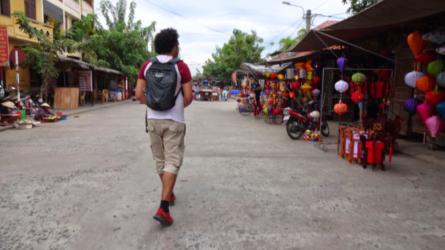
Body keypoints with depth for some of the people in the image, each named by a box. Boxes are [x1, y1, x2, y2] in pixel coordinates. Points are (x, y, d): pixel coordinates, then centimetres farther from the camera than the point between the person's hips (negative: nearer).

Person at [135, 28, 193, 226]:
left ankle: (168, 195, 35)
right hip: (174, 121, -4)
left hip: (153, 120, 4)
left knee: (160, 160, 18)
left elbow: (139, 95, -1)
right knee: (172, 162, -1)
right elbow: (189, 97, -9)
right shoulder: (181, 67, -7)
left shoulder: (147, 66, 1)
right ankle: (163, 208, -9)